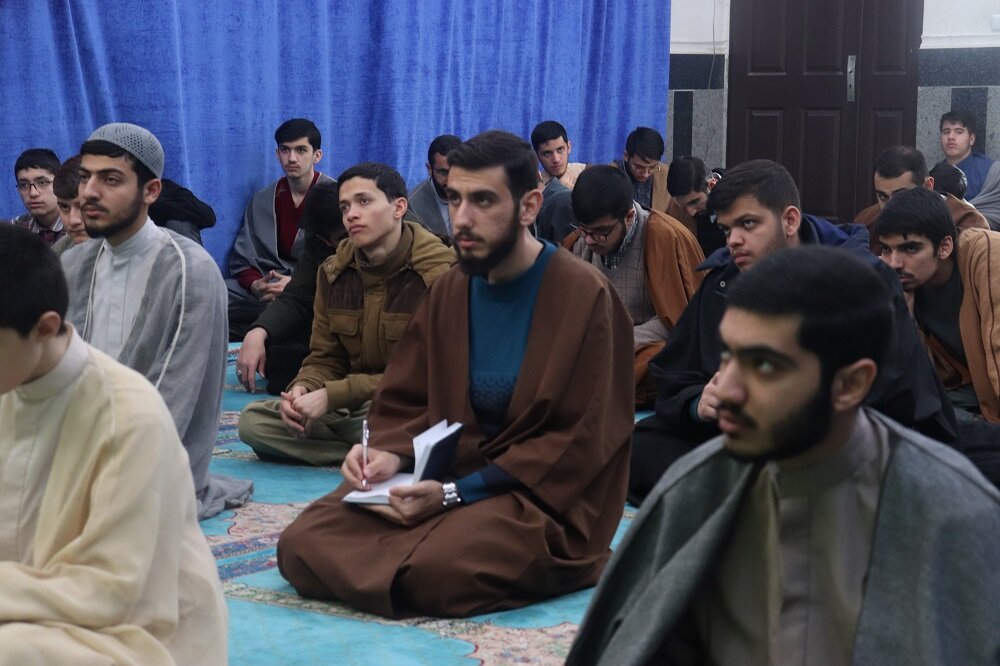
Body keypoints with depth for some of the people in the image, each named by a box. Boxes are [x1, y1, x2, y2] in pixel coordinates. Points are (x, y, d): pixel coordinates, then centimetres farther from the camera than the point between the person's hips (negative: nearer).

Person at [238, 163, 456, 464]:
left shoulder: (439, 273, -15)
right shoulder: (334, 272, 7)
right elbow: (326, 359, 12)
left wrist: (331, 396, -19)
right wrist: (302, 390, -13)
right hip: (353, 407, 7)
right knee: (253, 420, -12)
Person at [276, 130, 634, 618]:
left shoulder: (585, 297, -11)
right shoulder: (448, 292, 9)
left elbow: (579, 444, -14)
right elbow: (406, 400, 13)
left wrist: (457, 493, -20)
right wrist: (389, 453, -11)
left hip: (545, 499, -5)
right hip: (446, 478, 5)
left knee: (438, 568, -34)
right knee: (302, 545, -14)